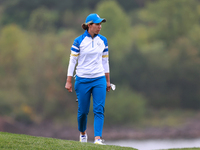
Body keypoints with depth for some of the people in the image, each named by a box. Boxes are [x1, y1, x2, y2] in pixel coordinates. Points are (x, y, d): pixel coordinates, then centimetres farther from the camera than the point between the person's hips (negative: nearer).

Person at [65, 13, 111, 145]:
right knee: (83, 110, 5)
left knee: (99, 109, -9)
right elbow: (72, 61, -3)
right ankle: (83, 133, 31)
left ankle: (98, 138, -12)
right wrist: (69, 81, -4)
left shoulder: (103, 40, 5)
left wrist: (108, 81, 14)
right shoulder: (79, 41, -6)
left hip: (99, 79, 2)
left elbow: (105, 61, 13)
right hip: (82, 80, -2)